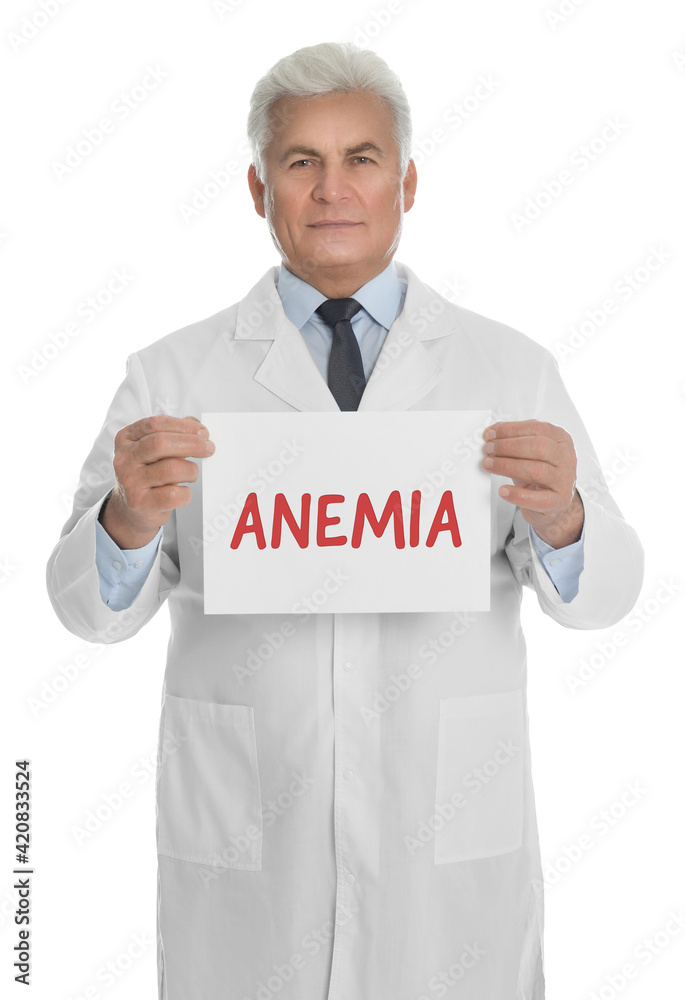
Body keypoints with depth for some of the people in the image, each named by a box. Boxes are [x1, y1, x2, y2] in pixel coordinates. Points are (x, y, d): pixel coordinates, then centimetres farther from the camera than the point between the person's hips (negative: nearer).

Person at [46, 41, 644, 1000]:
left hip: (451, 844, 1)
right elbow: (89, 608, -5)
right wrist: (129, 522, -27)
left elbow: (604, 591, -4)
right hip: (241, 848, 0)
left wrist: (560, 517, -27)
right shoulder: (173, 374, 0)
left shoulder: (510, 368, 1)